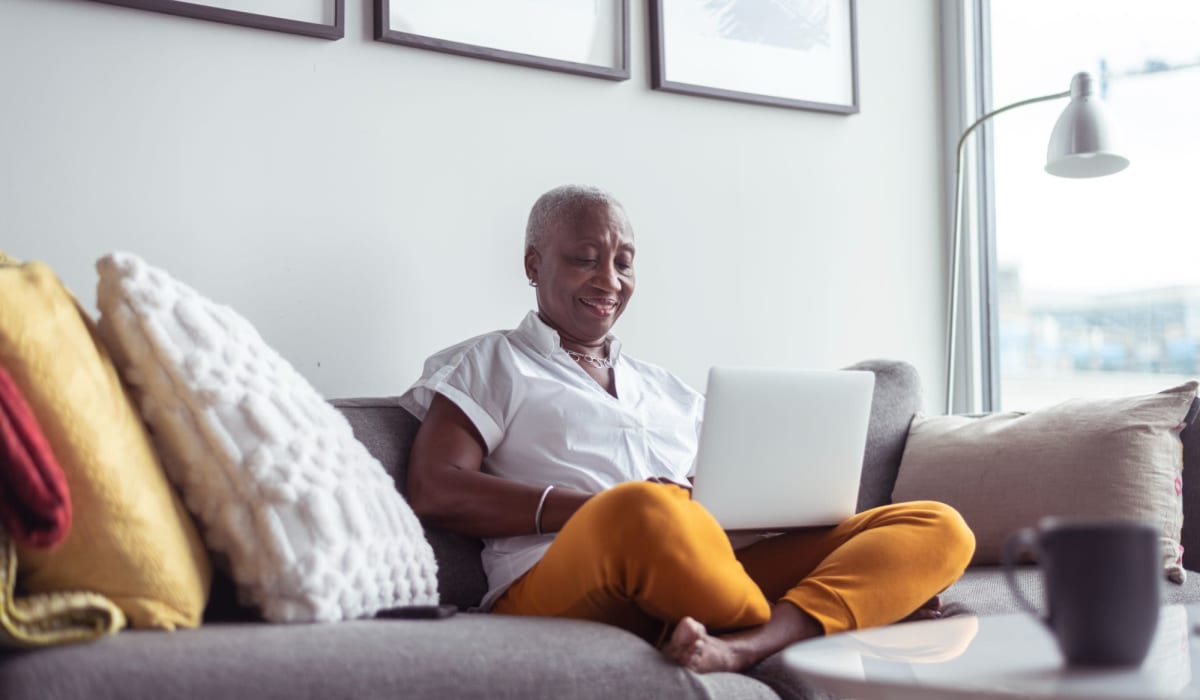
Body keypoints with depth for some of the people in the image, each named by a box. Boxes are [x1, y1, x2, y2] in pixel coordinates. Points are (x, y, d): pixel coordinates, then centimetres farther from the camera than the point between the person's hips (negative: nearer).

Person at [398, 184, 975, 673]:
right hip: (560, 594, -6)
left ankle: (736, 648, -38)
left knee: (937, 526, -12)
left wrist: (888, 578, 4)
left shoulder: (668, 390, 32)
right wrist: (605, 511, -13)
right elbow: (433, 492, -1)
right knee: (643, 513, -41)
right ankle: (795, 634, -14)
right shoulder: (486, 365, 17)